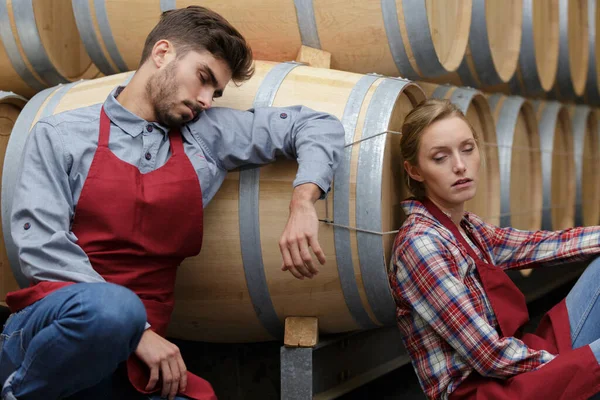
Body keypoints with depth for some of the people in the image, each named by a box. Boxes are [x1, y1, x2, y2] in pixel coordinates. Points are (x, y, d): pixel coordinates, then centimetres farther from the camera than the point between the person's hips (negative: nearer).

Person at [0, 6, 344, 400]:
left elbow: (319, 126, 14)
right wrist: (136, 330, -18)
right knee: (112, 308, -39)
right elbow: (42, 246, -8)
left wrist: (302, 200, -7)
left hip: (135, 356, 3)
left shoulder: (208, 134, 11)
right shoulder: (61, 136, 3)